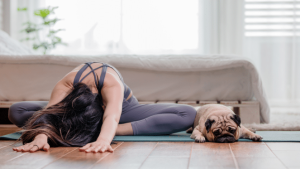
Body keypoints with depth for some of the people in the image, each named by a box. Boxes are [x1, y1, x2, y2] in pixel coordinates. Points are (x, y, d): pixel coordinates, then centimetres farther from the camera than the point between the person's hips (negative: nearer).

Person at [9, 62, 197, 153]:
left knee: (188, 114, -28)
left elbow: (112, 116, -61)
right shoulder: (65, 85, -39)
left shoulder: (111, 83, -45)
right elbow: (49, 113, -53)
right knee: (15, 112, -23)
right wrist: (41, 137, -75)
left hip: (122, 107, -2)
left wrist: (103, 139, -82)